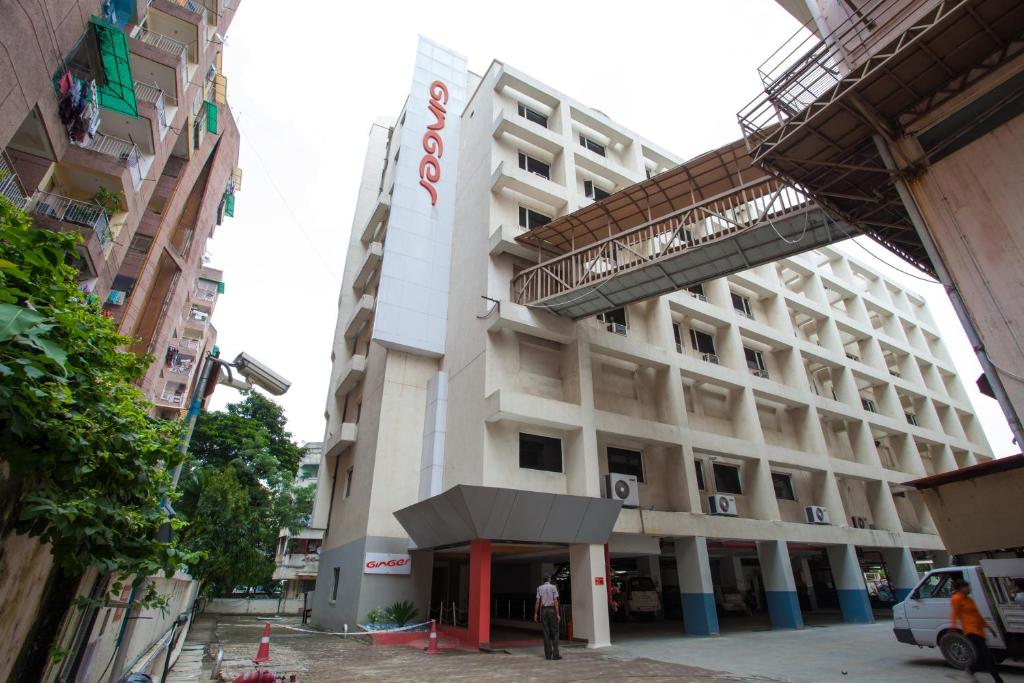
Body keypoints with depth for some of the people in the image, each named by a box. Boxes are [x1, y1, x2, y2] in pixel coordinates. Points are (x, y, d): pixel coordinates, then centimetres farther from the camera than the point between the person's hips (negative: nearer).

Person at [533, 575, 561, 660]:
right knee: (555, 632, 2)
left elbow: (537, 601, -1)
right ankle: (555, 654, -4)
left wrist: (535, 614, 1)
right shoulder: (553, 587, -3)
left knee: (546, 633, 5)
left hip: (543, 611, 3)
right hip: (552, 610, -3)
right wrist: (558, 614, -8)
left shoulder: (539, 588, 6)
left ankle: (548, 655, 2)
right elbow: (555, 601, -9)